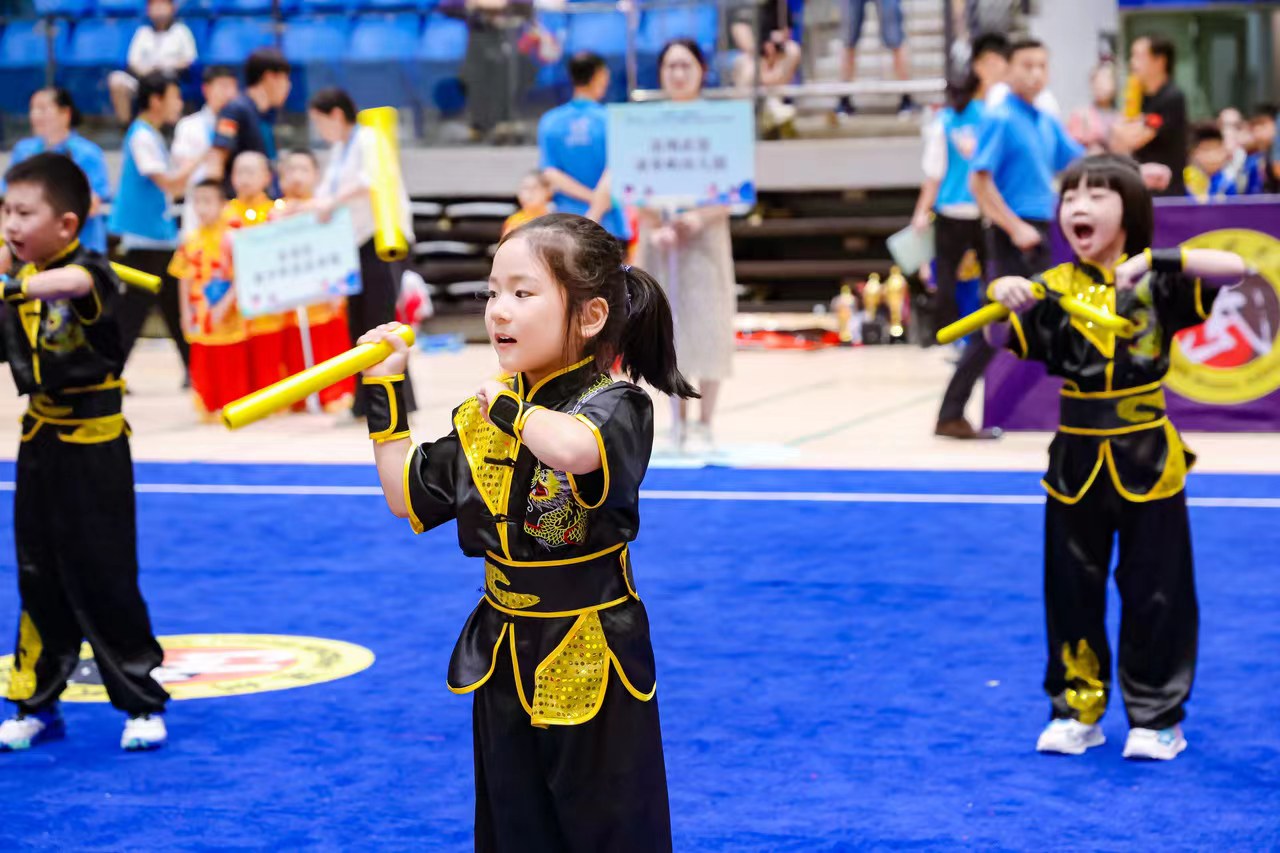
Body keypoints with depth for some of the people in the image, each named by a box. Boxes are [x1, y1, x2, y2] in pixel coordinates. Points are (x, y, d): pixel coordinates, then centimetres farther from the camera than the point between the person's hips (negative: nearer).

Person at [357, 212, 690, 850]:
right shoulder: (483, 414, 5)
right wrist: (384, 390, 8)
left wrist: (510, 407, -24)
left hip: (588, 658, -7)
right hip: (502, 656, 7)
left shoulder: (615, 405, -17)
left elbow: (573, 449, -42)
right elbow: (406, 498, 12)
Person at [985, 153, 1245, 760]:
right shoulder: (1053, 288, 0)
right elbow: (1001, 341, -10)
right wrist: (1003, 302, -31)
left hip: (1146, 461, -2)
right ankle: (1076, 709, 24)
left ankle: (1157, 717, 18)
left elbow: (1234, 269, -19)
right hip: (1076, 461, 2)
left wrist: (1154, 260, -30)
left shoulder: (1156, 281, -6)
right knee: (1072, 591, 10)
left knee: (1156, 592, 5)